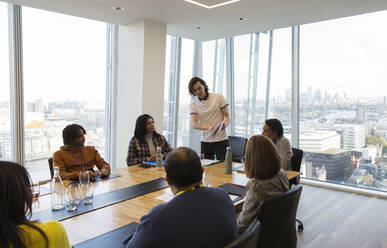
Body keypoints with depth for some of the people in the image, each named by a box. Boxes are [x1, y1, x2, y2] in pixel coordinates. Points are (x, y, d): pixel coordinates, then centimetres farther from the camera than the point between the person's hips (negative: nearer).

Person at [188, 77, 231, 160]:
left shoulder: (219, 97, -2)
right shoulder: (193, 104, 2)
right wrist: (208, 127, -29)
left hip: (221, 140, -2)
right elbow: (194, 124, -10)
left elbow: (227, 117, -1)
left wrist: (225, 123, -25)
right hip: (205, 141, 2)